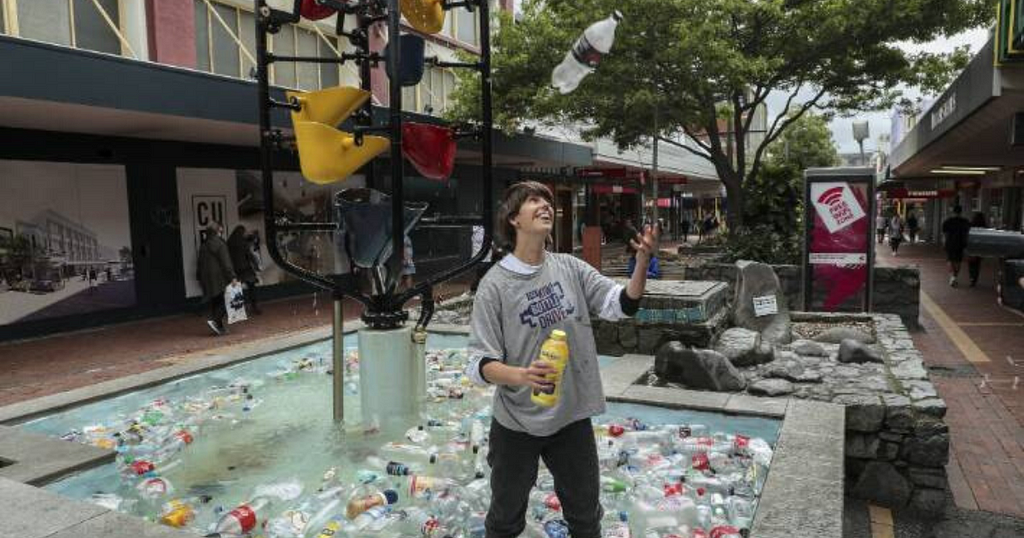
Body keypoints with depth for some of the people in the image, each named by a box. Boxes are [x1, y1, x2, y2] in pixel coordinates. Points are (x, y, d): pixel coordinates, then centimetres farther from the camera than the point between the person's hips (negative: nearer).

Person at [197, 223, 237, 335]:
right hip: (219, 278, -8)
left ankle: (219, 326, 12)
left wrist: (200, 277, 26)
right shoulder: (219, 244, -9)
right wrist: (232, 277, -17)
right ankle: (215, 320, -20)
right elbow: (226, 262, -15)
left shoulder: (203, 246, 14)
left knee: (215, 302, 11)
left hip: (207, 279, 8)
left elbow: (199, 263, 19)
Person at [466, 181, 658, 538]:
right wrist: (520, 375, -34)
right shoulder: (495, 284, -13)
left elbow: (622, 304, -9)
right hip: (517, 424, -3)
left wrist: (642, 260, -25)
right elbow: (480, 364, -15)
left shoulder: (570, 268, -2)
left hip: (573, 416, 3)